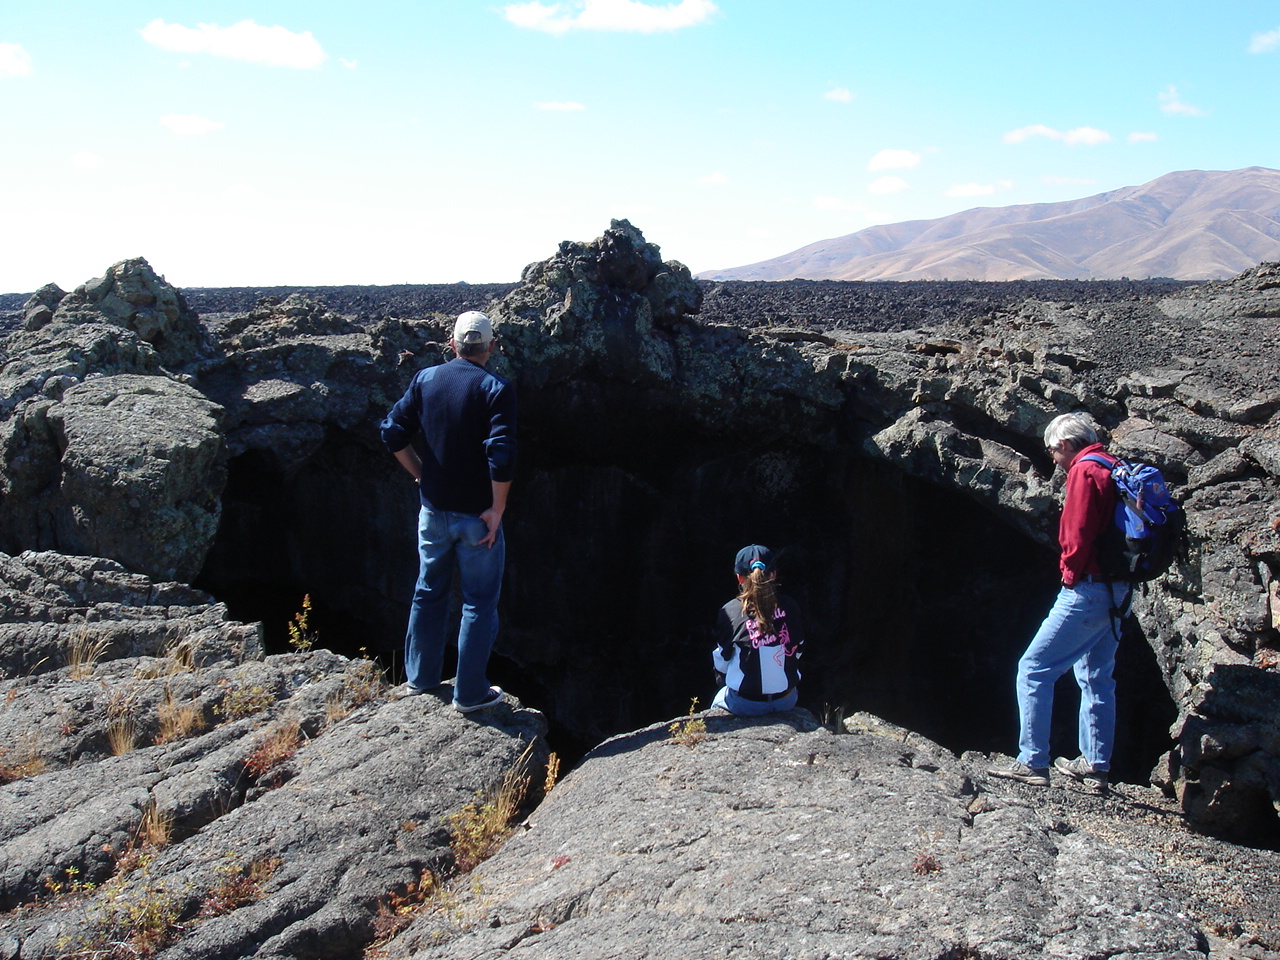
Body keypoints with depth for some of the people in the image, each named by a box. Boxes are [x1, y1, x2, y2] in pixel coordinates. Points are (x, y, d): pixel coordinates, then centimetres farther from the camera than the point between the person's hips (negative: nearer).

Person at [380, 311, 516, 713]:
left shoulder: (425, 379, 1)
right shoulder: (496, 389, -13)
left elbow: (393, 433, 0)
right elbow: (501, 455, -23)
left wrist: (421, 473, 11)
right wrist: (497, 510, -15)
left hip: (433, 509, 5)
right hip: (477, 515, -5)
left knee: (429, 592, 20)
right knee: (479, 603, 8)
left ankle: (420, 677, 32)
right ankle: (471, 692, 14)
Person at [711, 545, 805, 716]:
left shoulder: (730, 611, -15)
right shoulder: (788, 606, -8)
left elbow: (721, 663, -5)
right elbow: (798, 650, 5)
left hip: (746, 705, -3)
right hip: (786, 701, 3)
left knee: (718, 701, 31)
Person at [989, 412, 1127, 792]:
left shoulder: (1084, 471, -11)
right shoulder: (1114, 470, 18)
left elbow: (1078, 533, -21)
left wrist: (1070, 574, -6)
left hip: (1087, 590, -10)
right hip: (1117, 593, 10)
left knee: (1033, 669, -8)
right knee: (1096, 678, 16)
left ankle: (1033, 763, -10)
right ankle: (1095, 766, 22)